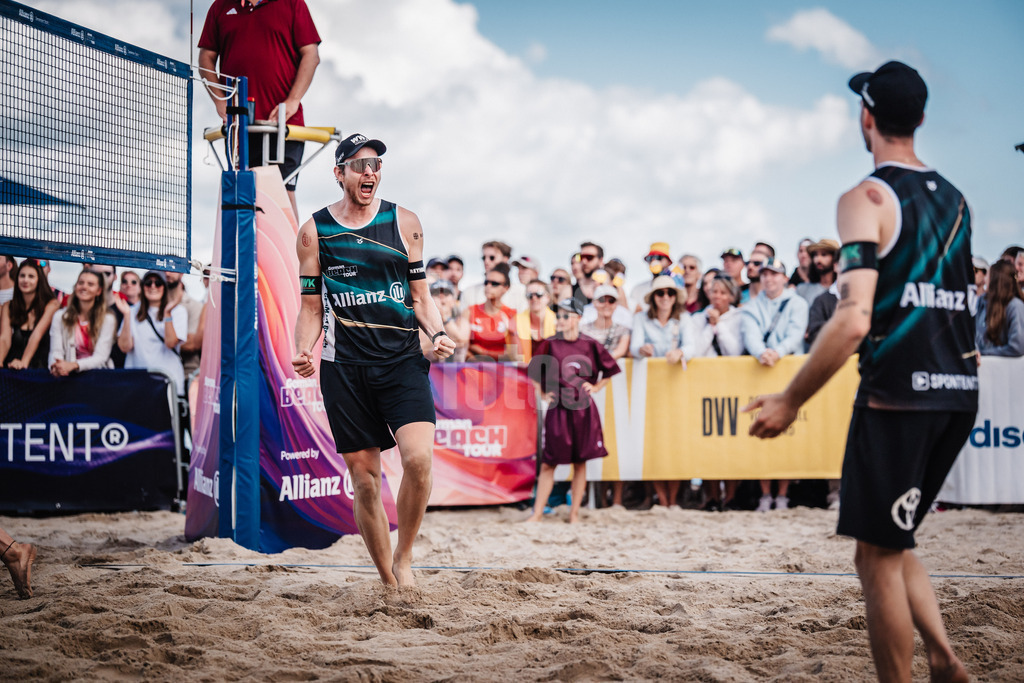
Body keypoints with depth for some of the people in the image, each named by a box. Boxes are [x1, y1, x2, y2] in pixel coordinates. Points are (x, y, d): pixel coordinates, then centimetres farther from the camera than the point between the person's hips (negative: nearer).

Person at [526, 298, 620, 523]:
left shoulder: (589, 344, 0)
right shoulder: (550, 344, -1)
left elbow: (609, 370, 13)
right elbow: (534, 373, 9)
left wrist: (596, 387, 4)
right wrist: (543, 394, 2)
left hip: (583, 408, 1)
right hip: (558, 409, -1)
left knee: (580, 462, 6)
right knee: (548, 462, 0)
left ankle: (574, 512, 14)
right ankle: (537, 512, 4)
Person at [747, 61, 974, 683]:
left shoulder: (867, 199, -10)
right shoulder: (954, 200, 13)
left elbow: (853, 320, -20)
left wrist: (790, 401, -13)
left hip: (898, 395, -7)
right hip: (960, 393, 8)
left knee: (878, 556, 2)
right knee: (893, 541, 20)